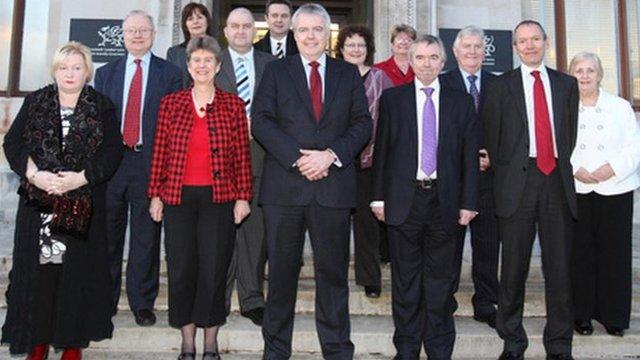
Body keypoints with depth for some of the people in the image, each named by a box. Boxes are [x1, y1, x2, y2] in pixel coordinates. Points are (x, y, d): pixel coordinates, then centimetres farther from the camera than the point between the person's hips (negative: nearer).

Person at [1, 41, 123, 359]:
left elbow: (113, 150, -3)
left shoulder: (102, 107, 5)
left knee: (78, 269, 2)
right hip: (38, 201, 2)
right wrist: (35, 174, -12)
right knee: (38, 269, 3)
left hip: (83, 204, -1)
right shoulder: (34, 102, 10)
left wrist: (81, 178, -15)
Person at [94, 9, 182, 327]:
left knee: (146, 235, 3)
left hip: (150, 162, -2)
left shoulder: (170, 74, 6)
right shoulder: (105, 73, 14)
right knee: (108, 234, 9)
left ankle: (142, 303, 15)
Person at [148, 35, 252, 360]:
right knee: (181, 269, 4)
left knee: (214, 270, 1)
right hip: (178, 197, 1)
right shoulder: (171, 103, 7)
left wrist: (243, 197, -2)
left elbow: (242, 154, 2)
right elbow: (160, 151, 7)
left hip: (219, 198, -1)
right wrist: (156, 195, 4)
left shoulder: (233, 105, 4)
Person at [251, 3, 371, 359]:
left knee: (333, 272, 6)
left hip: (333, 185, 1)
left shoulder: (349, 73, 13)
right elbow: (261, 121, -1)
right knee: (281, 272, 7)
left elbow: (362, 124, 6)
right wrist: (297, 157, -12)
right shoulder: (276, 70, 10)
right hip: (284, 185, 0)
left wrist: (331, 154, -10)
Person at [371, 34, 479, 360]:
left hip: (444, 201, 1)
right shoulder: (392, 99, 6)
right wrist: (379, 197, -1)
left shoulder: (461, 102, 8)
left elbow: (469, 156, 6)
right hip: (404, 199, 0)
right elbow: (381, 150, 4)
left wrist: (468, 203, 0)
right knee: (405, 279, 7)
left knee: (441, 278, 8)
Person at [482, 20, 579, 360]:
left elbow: (572, 133, 13)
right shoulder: (499, 87, 6)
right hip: (518, 182, -2)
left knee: (559, 266, 5)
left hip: (557, 180, 2)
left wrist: (565, 171, 6)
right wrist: (502, 178, 3)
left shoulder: (567, 84, 14)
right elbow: (491, 139, 5)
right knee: (513, 267, 4)